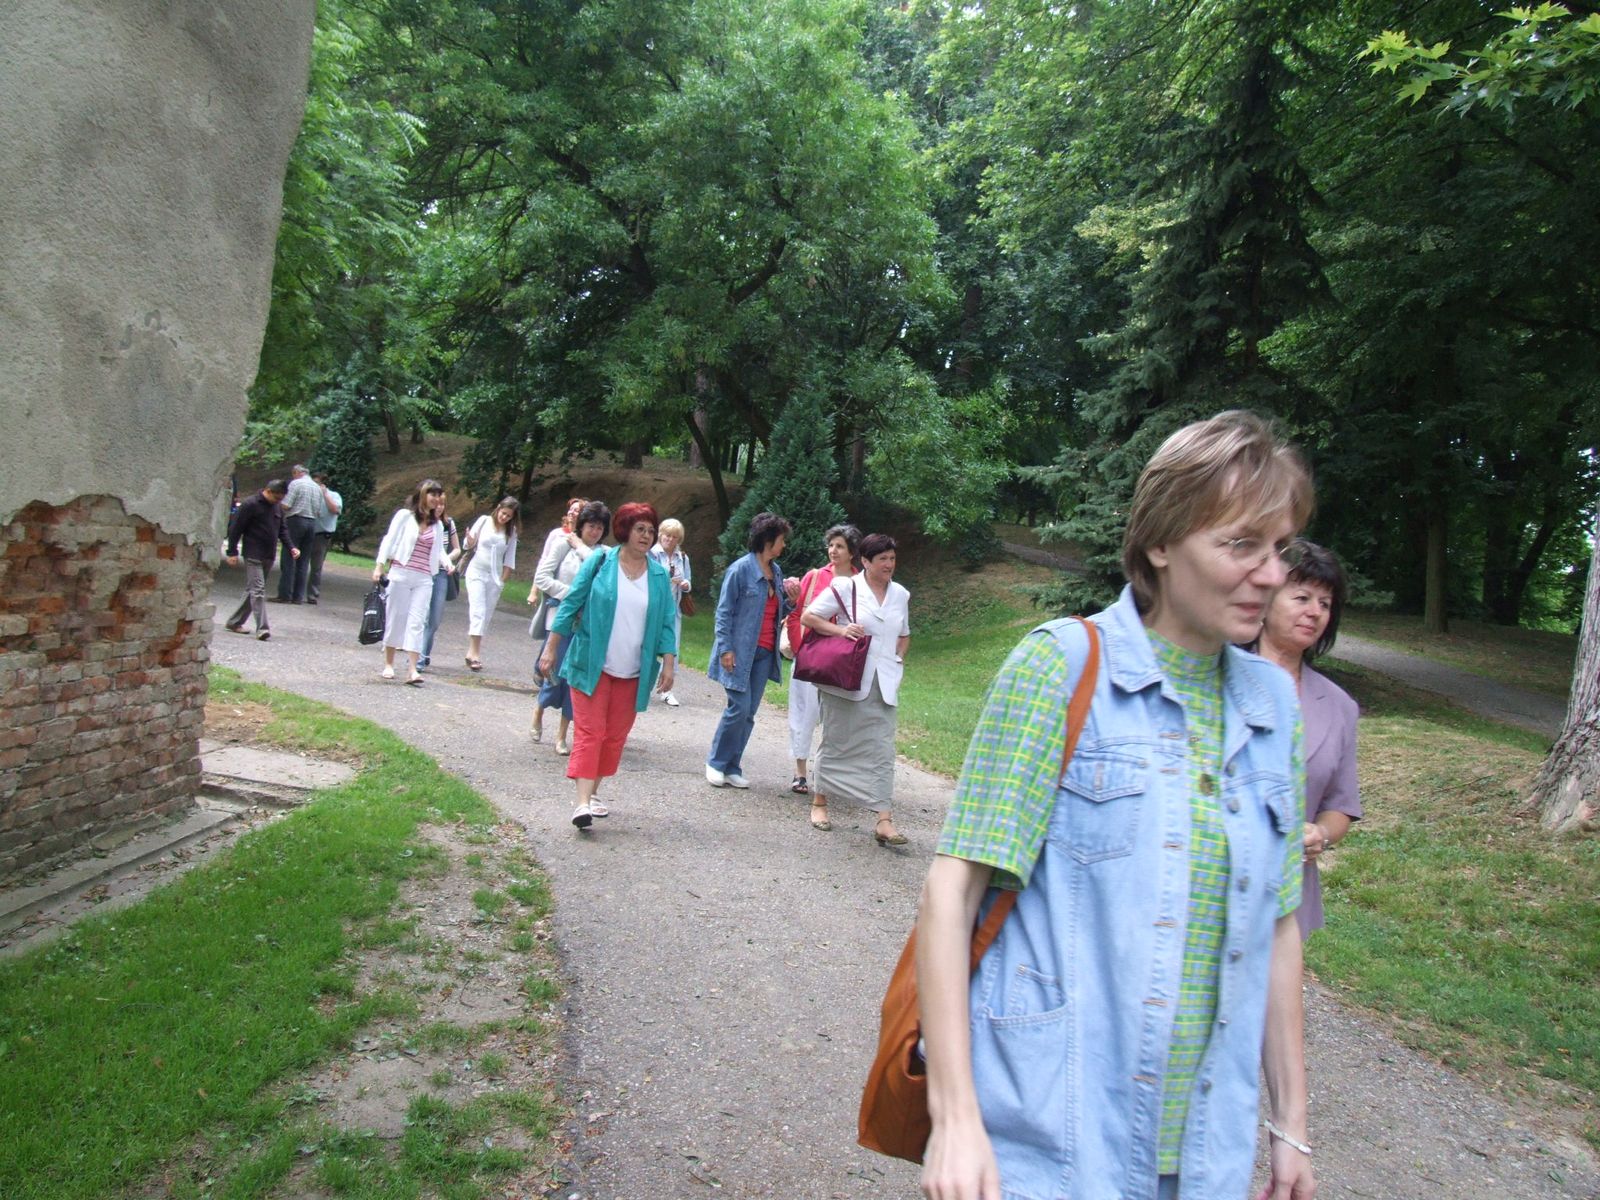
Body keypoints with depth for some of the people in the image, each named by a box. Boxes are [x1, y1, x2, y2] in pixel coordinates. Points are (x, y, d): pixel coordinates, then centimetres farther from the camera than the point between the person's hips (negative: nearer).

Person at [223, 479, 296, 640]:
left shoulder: (278, 507, 12)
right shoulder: (250, 505, -11)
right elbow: (235, 528, -9)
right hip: (253, 555, -7)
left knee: (253, 590, 12)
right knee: (258, 590, -12)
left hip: (269, 556, 7)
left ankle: (234, 622, 22)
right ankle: (262, 628, -16)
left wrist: (290, 548, 6)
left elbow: (282, 530, 19)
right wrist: (232, 552, -11)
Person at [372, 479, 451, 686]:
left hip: (424, 579, 3)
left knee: (417, 622, -4)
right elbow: (389, 540, -2)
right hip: (401, 574, -3)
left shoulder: (437, 524, 13)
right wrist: (380, 566, -8)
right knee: (396, 618, 4)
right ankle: (388, 664, 18)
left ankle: (412, 669, -10)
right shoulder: (405, 515, 0)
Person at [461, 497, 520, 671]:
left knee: (486, 615, 2)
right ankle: (474, 652, -19)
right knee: (478, 611, -15)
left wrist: (504, 578, 3)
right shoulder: (484, 521, -1)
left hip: (495, 576, 3)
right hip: (476, 572, -3)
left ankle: (473, 652, 7)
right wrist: (470, 542, -19)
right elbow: (467, 546, 3)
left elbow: (509, 558, 8)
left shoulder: (511, 532, 4)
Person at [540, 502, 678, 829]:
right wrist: (551, 649, -3)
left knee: (615, 736, 8)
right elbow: (571, 605, -1)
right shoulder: (600, 562, -2)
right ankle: (582, 802, -11)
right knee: (590, 731, -7)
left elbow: (665, 623, 7)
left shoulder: (659, 576, 6)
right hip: (592, 665, -3)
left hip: (633, 672, 4)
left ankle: (592, 794, 22)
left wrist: (669, 664, -1)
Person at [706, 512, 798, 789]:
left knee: (749, 713, 7)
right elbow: (724, 611, -10)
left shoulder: (776, 571, 11)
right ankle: (716, 763, 10)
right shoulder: (741, 569, -10)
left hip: (764, 652, 7)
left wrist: (790, 597, 0)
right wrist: (725, 648, -15)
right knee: (739, 708, -8)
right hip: (739, 651, -7)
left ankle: (732, 767, 17)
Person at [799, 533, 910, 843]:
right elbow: (807, 617, -3)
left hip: (883, 684, 4)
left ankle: (884, 820, -3)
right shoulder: (845, 588, -5)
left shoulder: (900, 595, 10)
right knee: (835, 742, 9)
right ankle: (819, 802, 25)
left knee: (882, 749, -2)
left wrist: (898, 659, 7)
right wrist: (839, 629, -17)